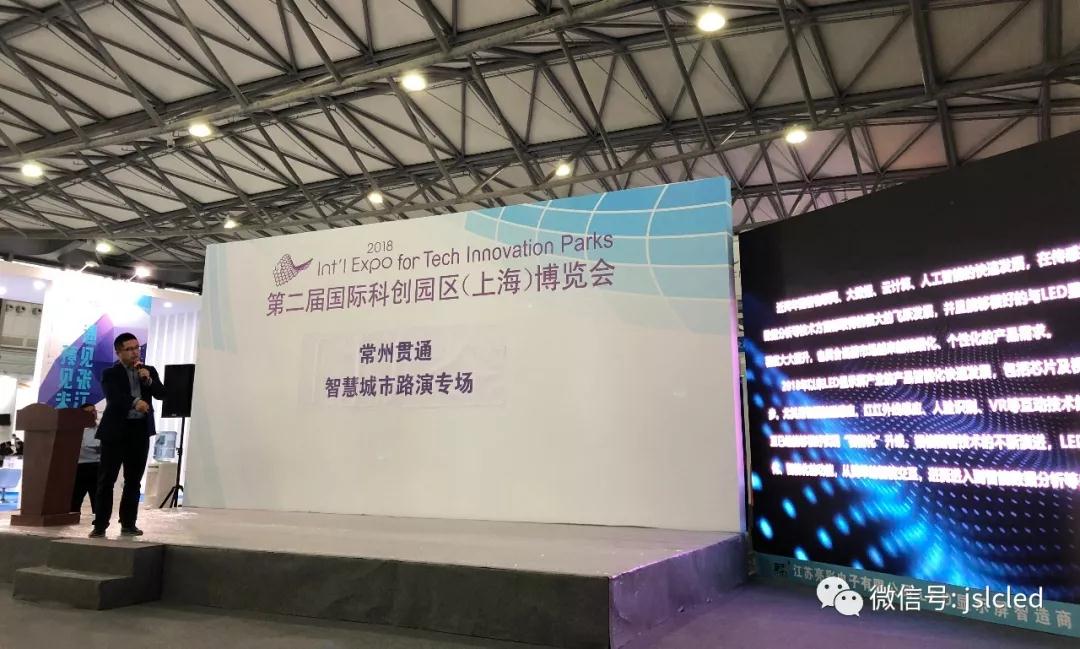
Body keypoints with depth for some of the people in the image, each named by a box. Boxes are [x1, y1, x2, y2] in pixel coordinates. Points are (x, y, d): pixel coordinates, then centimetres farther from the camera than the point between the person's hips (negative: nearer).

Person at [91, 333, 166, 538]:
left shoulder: (149, 371, 12)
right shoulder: (110, 373, 0)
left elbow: (161, 394, 2)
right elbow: (113, 397, -19)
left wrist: (148, 380, -13)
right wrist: (135, 402, -36)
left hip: (141, 431, 3)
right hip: (116, 430, -3)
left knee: (133, 481, 8)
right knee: (106, 479, 0)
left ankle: (128, 524, 15)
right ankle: (100, 525, 6)